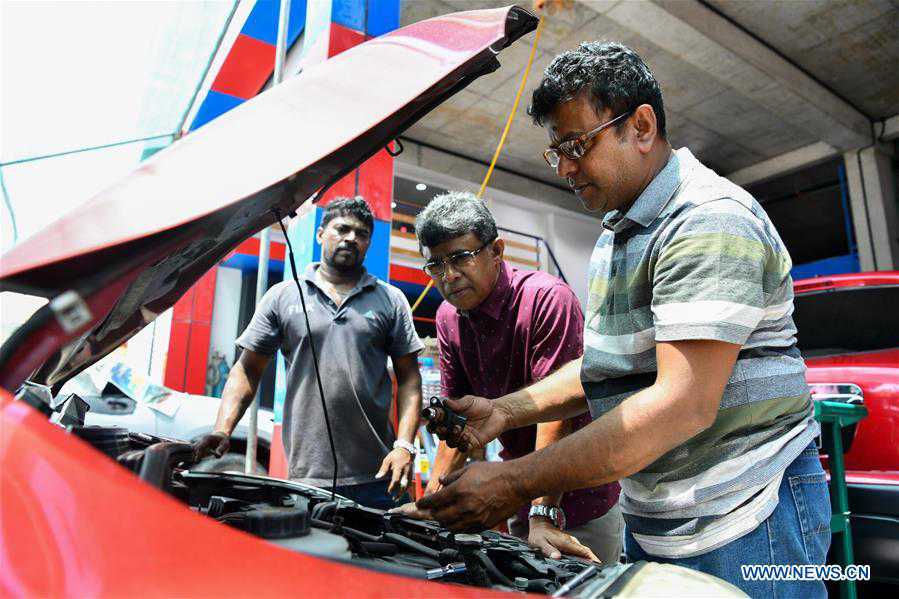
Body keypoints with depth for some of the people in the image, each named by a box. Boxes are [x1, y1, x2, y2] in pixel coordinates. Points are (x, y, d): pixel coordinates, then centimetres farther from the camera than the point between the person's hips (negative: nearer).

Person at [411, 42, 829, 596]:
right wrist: (504, 412, 0)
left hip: (741, 528, -8)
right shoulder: (615, 234, 12)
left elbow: (683, 405, -28)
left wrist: (516, 484, -26)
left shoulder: (709, 220, -19)